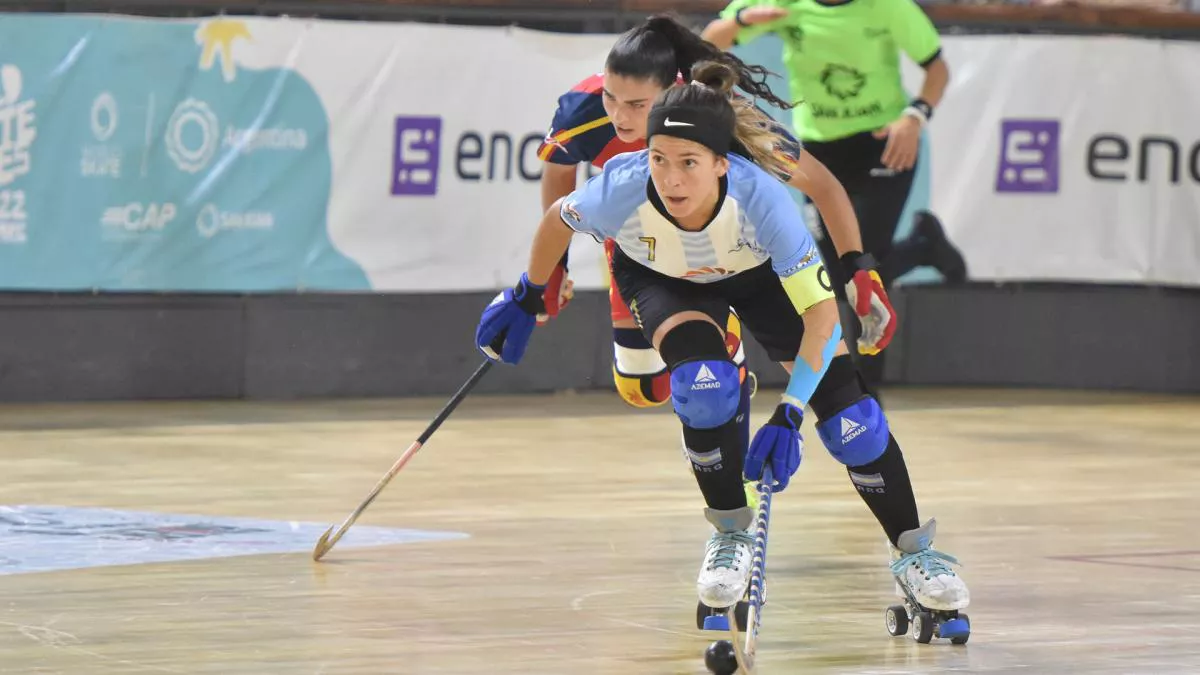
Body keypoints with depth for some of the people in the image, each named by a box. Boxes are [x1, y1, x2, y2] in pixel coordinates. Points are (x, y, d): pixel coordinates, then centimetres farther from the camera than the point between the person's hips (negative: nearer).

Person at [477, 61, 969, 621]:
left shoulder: (761, 197, -42)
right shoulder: (624, 188, -38)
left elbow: (822, 313, -38)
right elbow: (558, 220, -14)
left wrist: (788, 416, -44)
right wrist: (526, 299, 1)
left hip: (762, 274, 0)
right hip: (659, 277, 0)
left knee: (848, 417, -9)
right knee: (705, 384, -28)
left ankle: (913, 549, 13)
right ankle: (730, 533, -4)